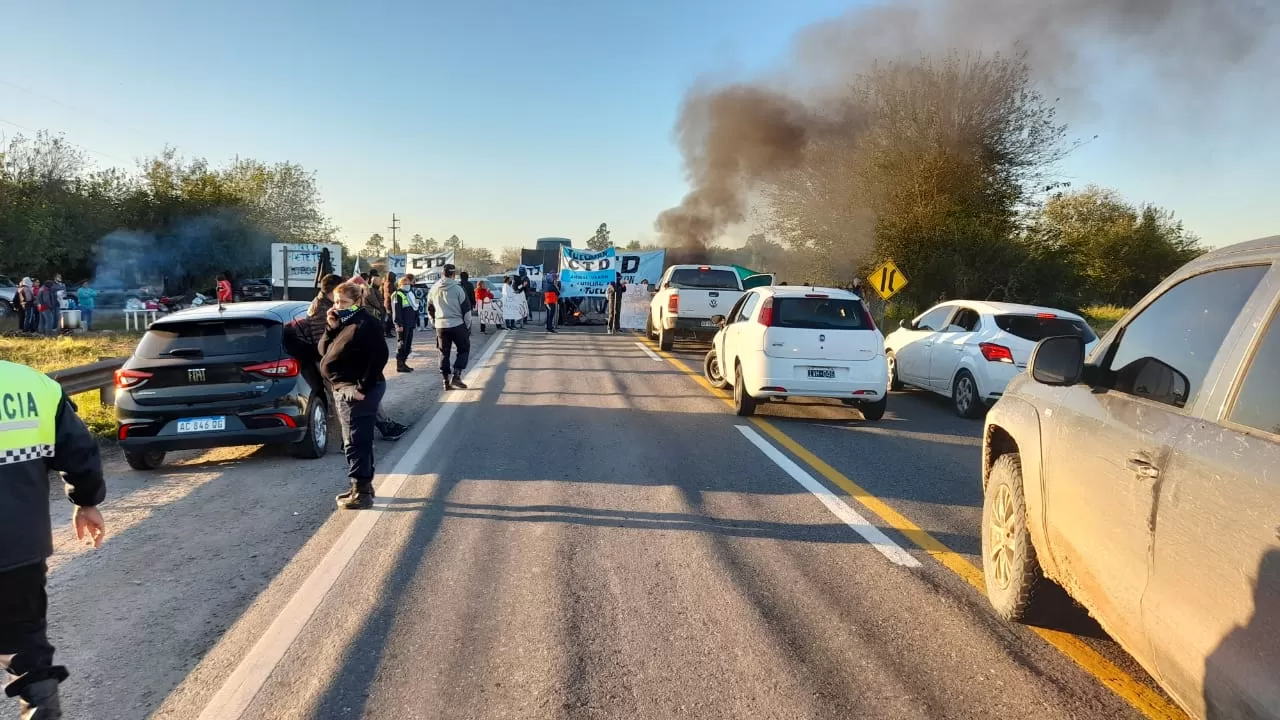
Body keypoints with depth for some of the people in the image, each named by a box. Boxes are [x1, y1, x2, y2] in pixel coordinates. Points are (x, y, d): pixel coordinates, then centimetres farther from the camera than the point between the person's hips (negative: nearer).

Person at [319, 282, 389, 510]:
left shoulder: (365, 324, -16)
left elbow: (380, 356, -23)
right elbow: (324, 351, 11)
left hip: (357, 391, -10)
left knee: (355, 442, -5)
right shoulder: (344, 324, 14)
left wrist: (363, 387, -23)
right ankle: (364, 486, 27)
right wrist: (330, 328, -5)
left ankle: (361, 493, 2)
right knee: (359, 440, 16)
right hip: (344, 389, 10)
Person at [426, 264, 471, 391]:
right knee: (464, 349, 9)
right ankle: (456, 376, -4)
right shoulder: (457, 289, -9)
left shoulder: (434, 289, 5)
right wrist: (467, 326, 4)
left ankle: (446, 380, 12)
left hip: (440, 326, 4)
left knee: (444, 353, 12)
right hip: (457, 324, -4)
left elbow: (429, 308, 14)